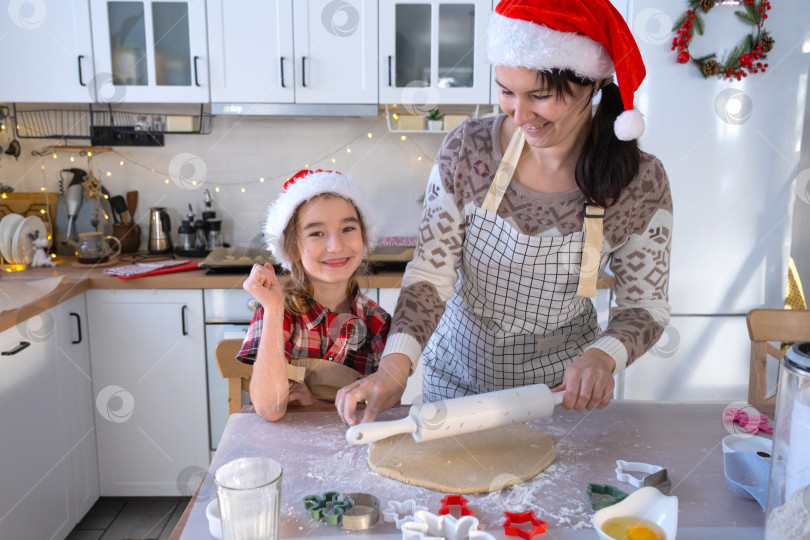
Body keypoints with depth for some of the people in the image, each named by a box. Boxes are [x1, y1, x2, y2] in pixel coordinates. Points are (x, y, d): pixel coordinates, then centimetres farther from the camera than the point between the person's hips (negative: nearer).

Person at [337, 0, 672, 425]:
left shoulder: (641, 183, -19)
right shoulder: (465, 150, -18)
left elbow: (645, 305, -9)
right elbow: (429, 276, -16)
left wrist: (602, 356, -30)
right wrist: (394, 368, -30)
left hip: (561, 389, 0)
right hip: (457, 378, 1)